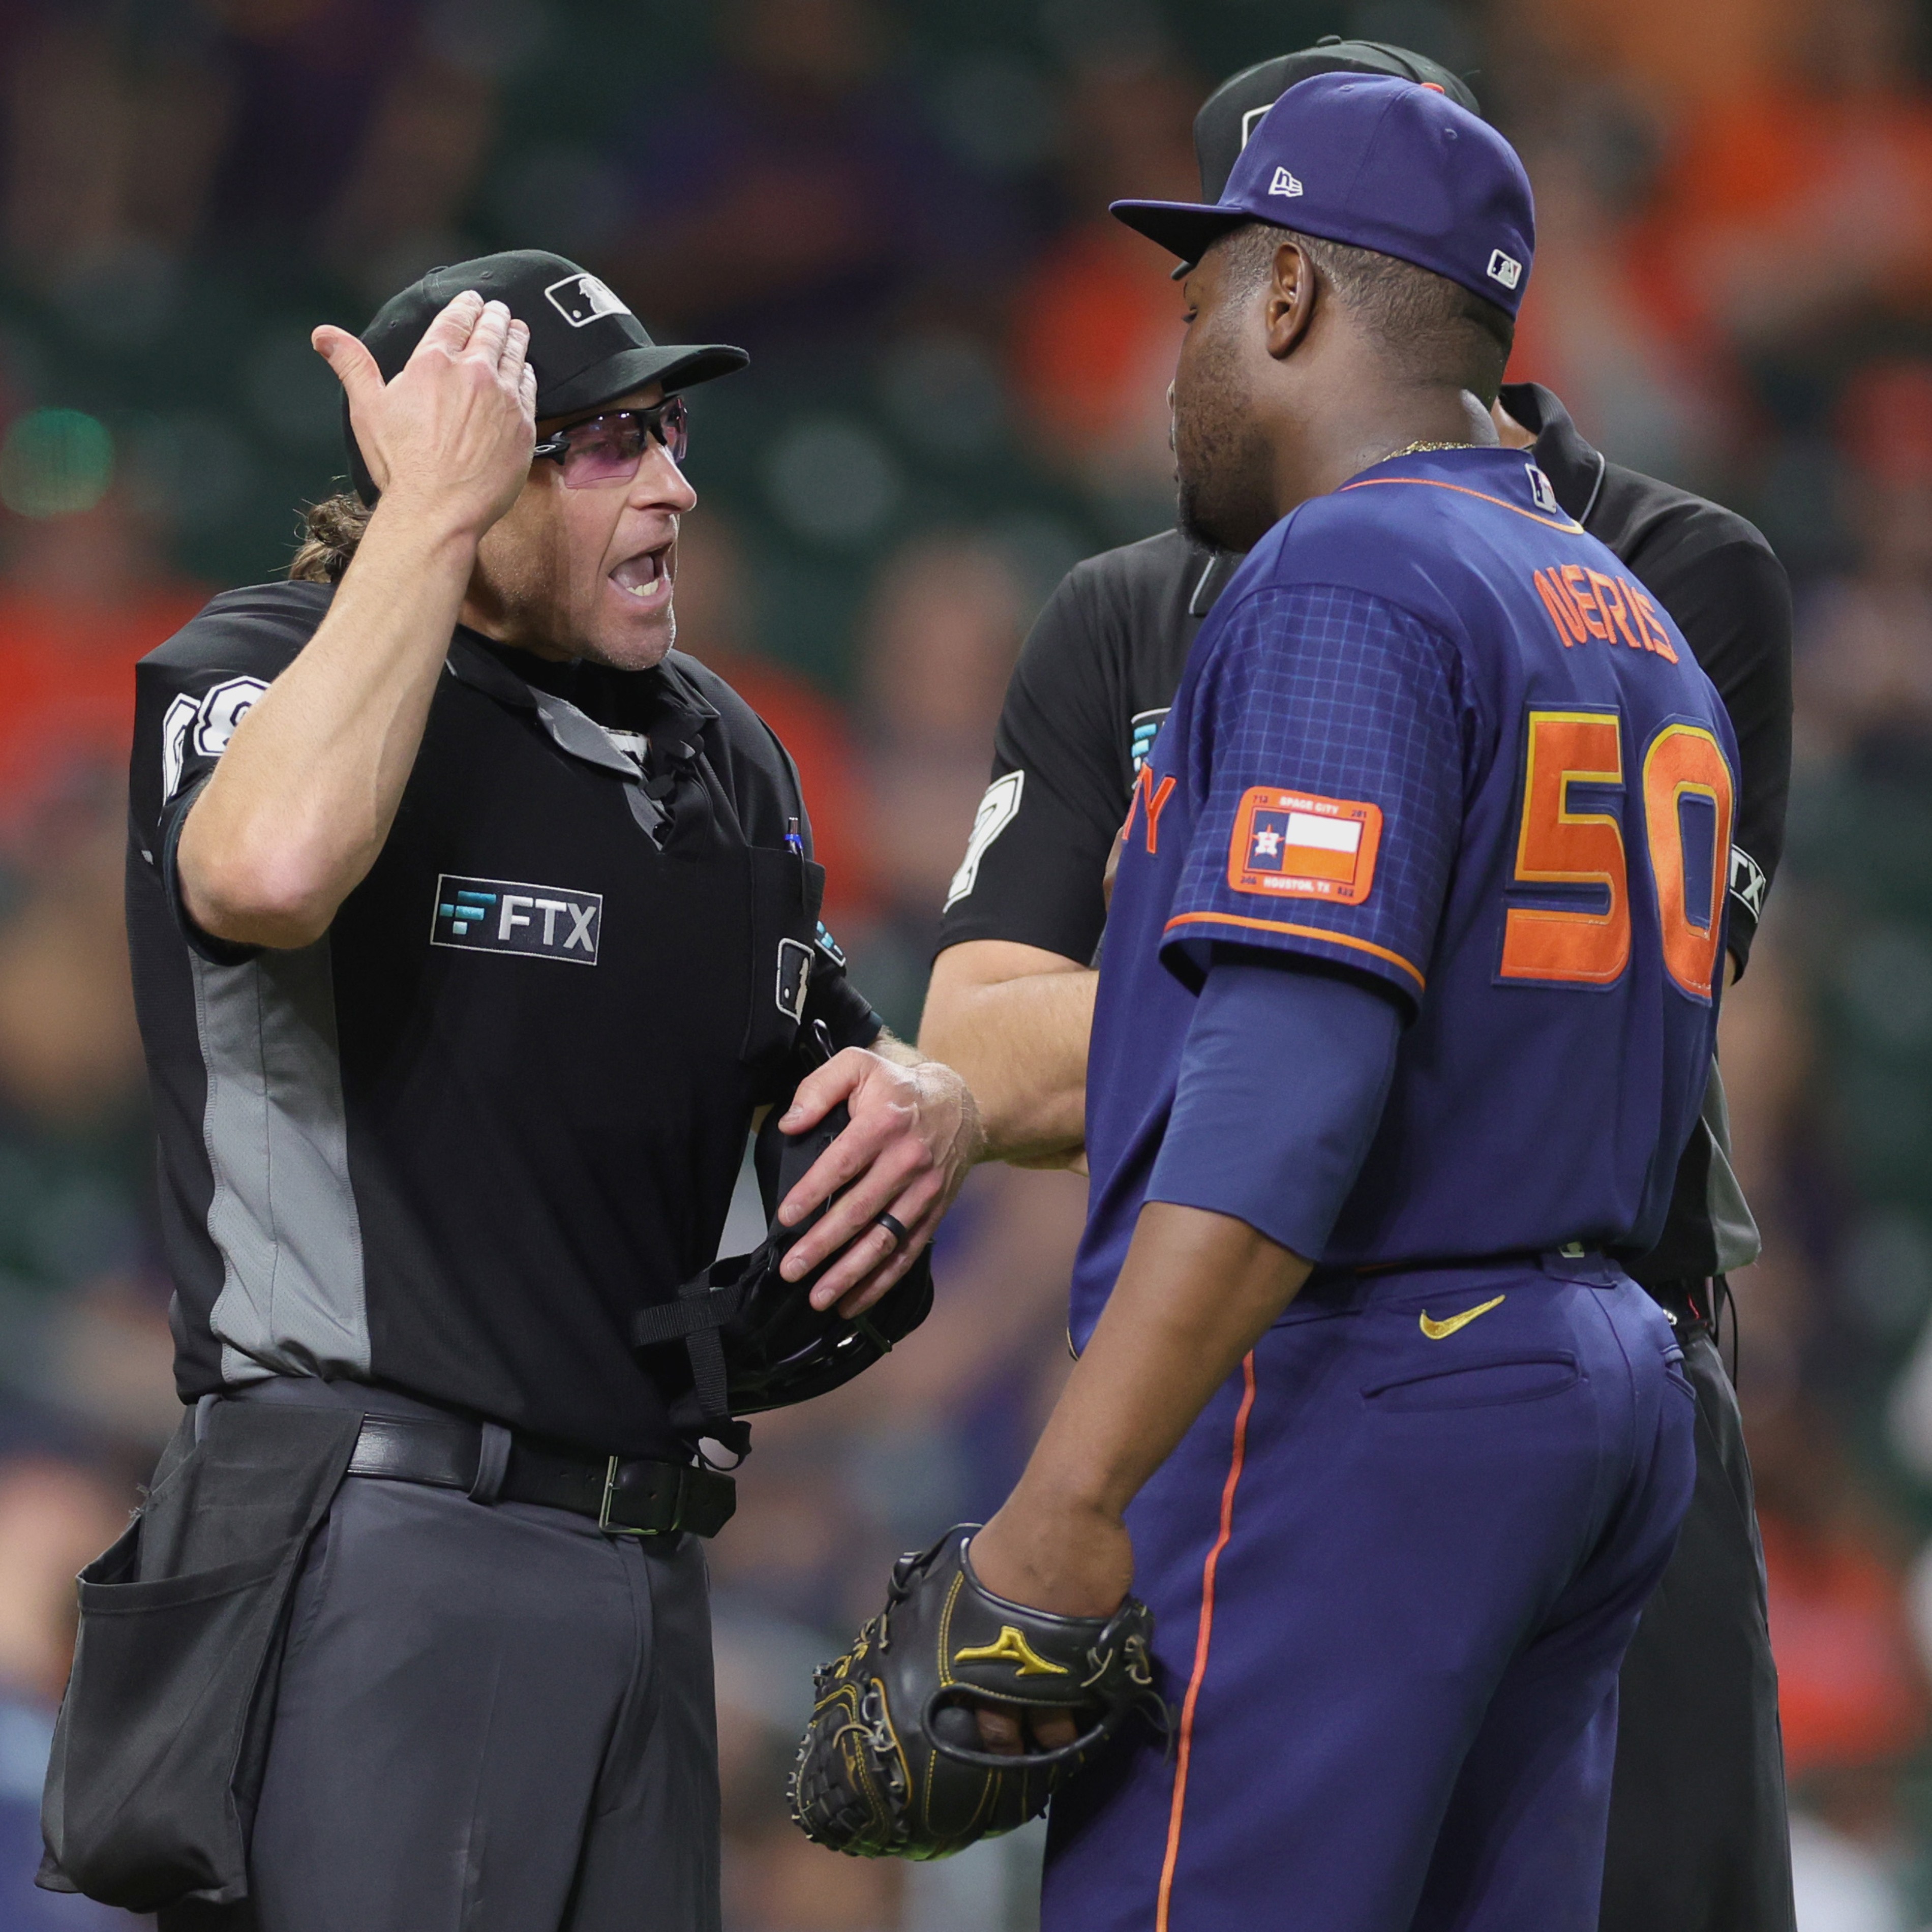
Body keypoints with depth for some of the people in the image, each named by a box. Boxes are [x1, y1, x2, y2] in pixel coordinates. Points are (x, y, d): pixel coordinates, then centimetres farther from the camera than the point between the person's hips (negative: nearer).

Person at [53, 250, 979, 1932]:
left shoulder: (718, 751, 18)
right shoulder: (260, 673, -6)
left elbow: (830, 1063, 26)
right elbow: (272, 874, -31)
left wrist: (928, 1107, 0)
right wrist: (437, 513, -22)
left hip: (645, 1580, 7)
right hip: (370, 1544, -7)